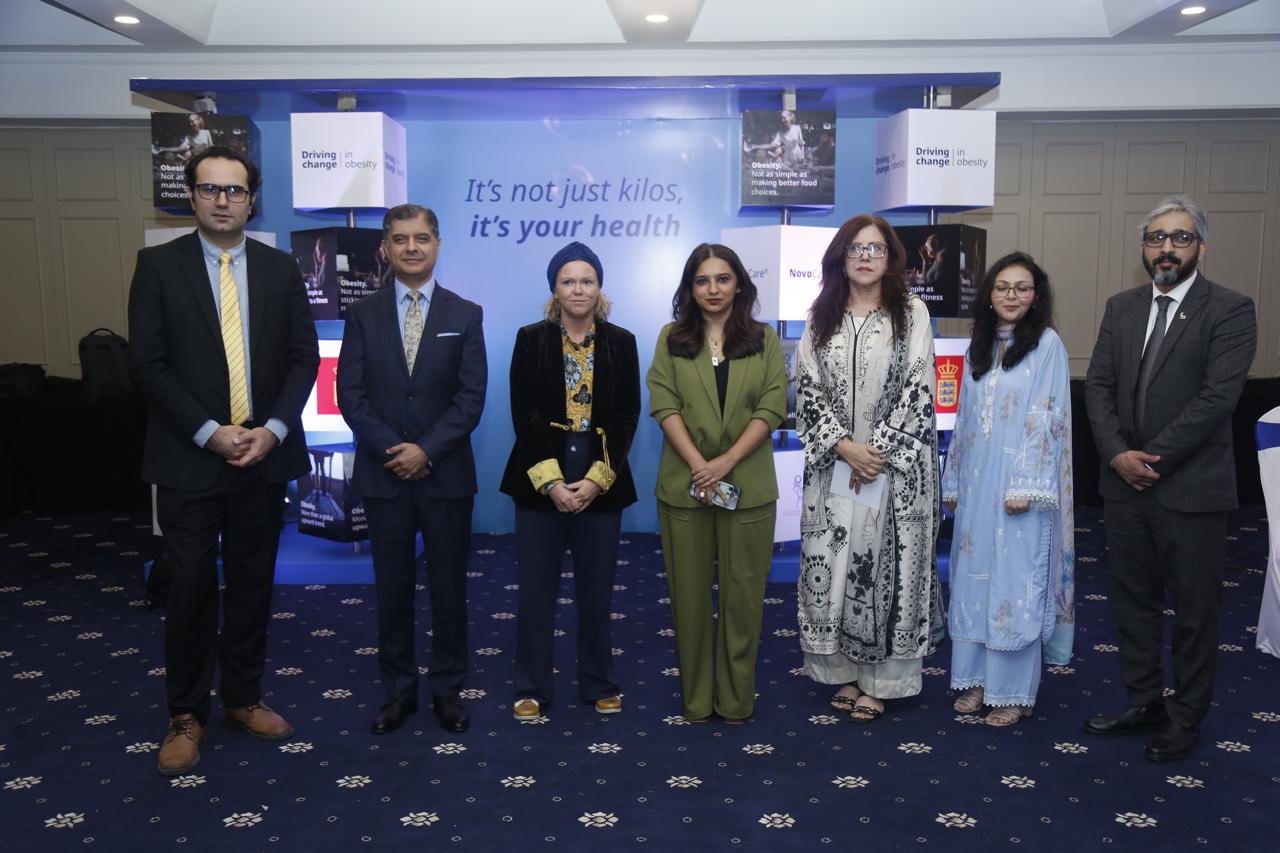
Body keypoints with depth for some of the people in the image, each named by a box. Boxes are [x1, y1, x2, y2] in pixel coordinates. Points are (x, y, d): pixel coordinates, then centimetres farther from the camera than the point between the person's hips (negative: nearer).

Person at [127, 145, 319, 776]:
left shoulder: (280, 269, 6)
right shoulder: (159, 265, -1)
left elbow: (304, 357, 3)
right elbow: (149, 363, -6)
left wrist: (273, 429, -10)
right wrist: (210, 433, -14)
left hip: (264, 455, 2)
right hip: (189, 458, -2)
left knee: (253, 582, 11)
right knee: (191, 587, 4)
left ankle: (243, 698, 27)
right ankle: (186, 715, 19)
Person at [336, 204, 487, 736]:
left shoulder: (465, 315, 2)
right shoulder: (363, 314, 5)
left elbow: (471, 398, -5)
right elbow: (350, 394, -1)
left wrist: (427, 450, -15)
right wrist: (393, 450, -12)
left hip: (446, 473, -1)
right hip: (383, 473, 1)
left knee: (449, 587, 7)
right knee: (392, 587, 9)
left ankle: (447, 690, 21)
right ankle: (399, 690, 23)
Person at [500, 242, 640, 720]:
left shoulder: (621, 343, 3)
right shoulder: (531, 340, 1)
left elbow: (627, 418, 0)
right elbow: (523, 415, -5)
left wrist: (596, 480, -10)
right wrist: (551, 482, -13)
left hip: (601, 484, 1)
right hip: (540, 482, -1)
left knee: (596, 590, 9)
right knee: (536, 588, 5)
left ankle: (599, 685, 24)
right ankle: (532, 688, 18)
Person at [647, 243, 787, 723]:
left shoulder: (764, 339, 8)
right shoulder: (672, 338, 8)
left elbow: (772, 408, -2)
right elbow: (664, 404, -2)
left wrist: (726, 461, -13)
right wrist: (699, 465, -14)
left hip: (748, 486, 0)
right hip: (684, 485, 0)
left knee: (742, 592, 5)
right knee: (690, 592, 6)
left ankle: (736, 697, 18)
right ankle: (696, 697, 19)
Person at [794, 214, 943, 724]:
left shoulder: (912, 314, 2)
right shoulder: (822, 318, 9)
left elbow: (917, 390, -5)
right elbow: (808, 389, 2)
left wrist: (878, 451, -12)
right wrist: (844, 446, -10)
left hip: (894, 466, -2)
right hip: (833, 465, 3)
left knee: (887, 563, 0)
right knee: (832, 563, 4)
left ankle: (880, 680, 11)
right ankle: (845, 672, 18)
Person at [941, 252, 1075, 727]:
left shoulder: (1047, 344, -5)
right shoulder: (978, 347, 12)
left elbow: (1048, 417, -11)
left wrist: (1027, 486, -17)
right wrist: (953, 482, 13)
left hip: (1019, 487, -6)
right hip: (976, 484, 6)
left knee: (1016, 583, -1)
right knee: (973, 576, 9)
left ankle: (1014, 692, 10)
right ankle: (976, 678, 21)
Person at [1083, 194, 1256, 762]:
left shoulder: (1230, 311, -8)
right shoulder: (1121, 308, 8)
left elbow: (1217, 397, -16)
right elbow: (1098, 385, 4)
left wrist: (1152, 458, -16)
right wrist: (1118, 454, -10)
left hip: (1191, 488, -5)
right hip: (1124, 483, 5)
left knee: (1194, 609, 8)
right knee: (1132, 599, 15)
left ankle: (1187, 716, 25)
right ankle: (1144, 703, 30)